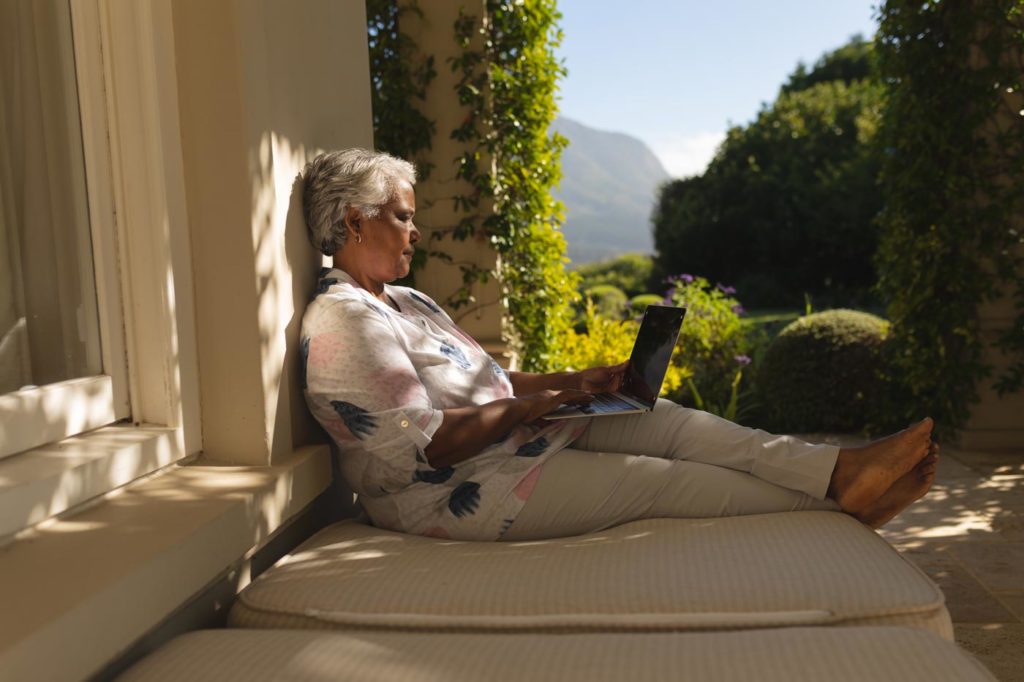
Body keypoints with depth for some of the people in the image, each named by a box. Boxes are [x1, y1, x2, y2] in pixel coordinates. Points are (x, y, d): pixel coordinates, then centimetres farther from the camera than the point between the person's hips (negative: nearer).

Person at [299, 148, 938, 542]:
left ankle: (842, 469, -9)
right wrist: (522, 407, -13)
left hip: (516, 437, 9)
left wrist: (574, 381, 7)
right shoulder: (340, 322, -18)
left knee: (669, 421, -5)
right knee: (655, 479, -13)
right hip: (460, 493, -9)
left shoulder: (408, 302, 15)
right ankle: (835, 501, -2)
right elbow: (425, 444, -25)